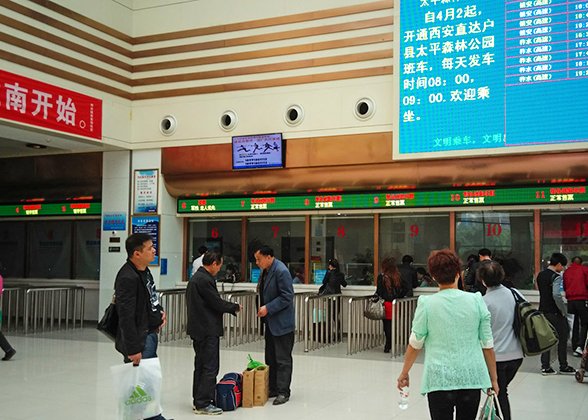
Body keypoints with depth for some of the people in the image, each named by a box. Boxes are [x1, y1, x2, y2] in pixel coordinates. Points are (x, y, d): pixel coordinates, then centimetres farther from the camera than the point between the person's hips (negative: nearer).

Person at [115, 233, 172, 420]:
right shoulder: (128, 278, -22)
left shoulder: (144, 271, 9)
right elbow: (126, 317, -25)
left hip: (150, 334, 10)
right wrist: (133, 349, -25)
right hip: (139, 339, -10)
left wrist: (159, 311, 6)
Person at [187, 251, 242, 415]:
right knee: (210, 367, -5)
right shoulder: (205, 280, -19)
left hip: (198, 329, 11)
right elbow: (217, 303, -17)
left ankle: (198, 401, 23)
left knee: (201, 366, 15)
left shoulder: (195, 278, 14)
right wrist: (235, 307, -1)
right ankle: (203, 404, -1)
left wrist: (231, 309, 14)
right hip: (208, 331, -11)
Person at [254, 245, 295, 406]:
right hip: (270, 322, 10)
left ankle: (283, 392, 6)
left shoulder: (281, 271, -20)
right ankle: (272, 389, 23)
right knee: (270, 358, 14)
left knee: (283, 359, -1)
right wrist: (263, 308, 11)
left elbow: (287, 296, -22)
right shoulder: (266, 270, 9)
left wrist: (268, 308, -21)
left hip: (282, 323, -10)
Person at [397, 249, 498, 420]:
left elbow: (415, 344, 0)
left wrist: (404, 373, 14)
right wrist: (493, 378, 13)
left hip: (439, 379, -2)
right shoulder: (476, 301, -2)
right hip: (472, 377, 2)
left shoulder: (427, 304, -8)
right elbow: (488, 345, 2)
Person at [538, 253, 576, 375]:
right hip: (554, 312, -7)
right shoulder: (556, 277, -16)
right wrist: (564, 310, -15)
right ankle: (563, 366, 14)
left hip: (543, 310, 7)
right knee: (562, 338, 7)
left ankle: (545, 367, 9)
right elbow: (556, 295, -27)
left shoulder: (540, 275, 10)